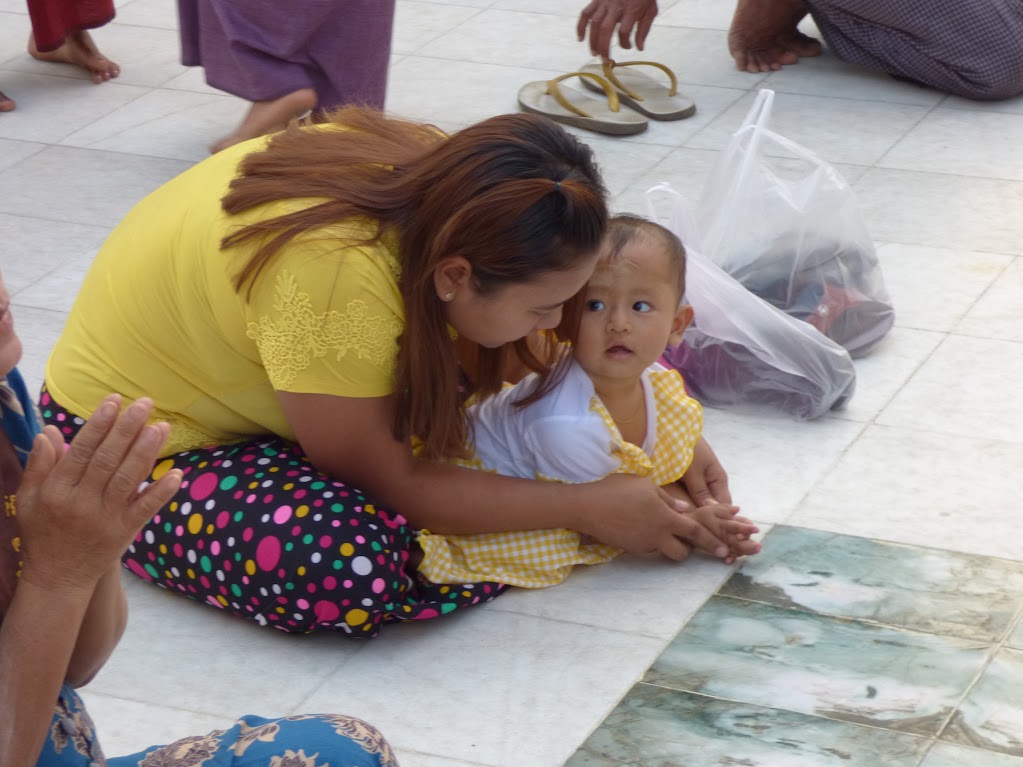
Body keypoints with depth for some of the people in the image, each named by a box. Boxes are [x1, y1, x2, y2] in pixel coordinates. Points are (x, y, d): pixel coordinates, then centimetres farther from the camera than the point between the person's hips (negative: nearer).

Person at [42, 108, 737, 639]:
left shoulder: (430, 173, -17)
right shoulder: (334, 272, -39)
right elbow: (386, 483, -26)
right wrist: (586, 508, -23)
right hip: (129, 447, -7)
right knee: (348, 564, -32)